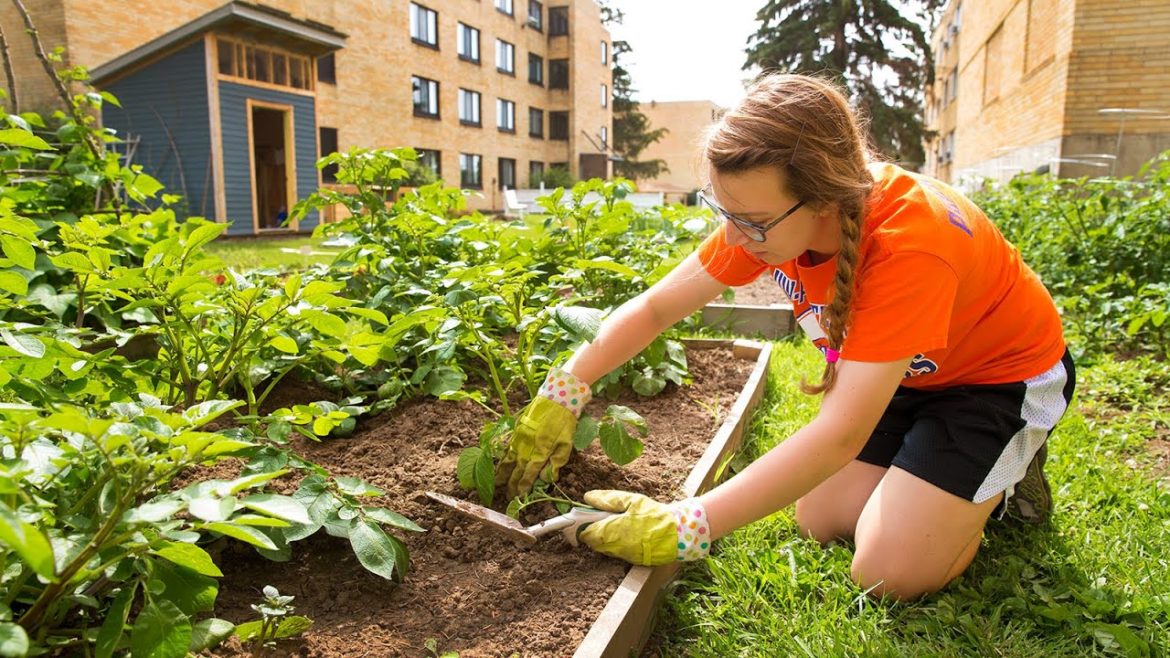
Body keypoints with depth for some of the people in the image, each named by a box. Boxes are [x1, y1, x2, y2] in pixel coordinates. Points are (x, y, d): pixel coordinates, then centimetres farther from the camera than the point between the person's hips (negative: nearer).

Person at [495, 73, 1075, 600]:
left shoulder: (909, 243, -41)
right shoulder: (766, 215, -21)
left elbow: (840, 435, -44)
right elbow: (656, 306, -13)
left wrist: (687, 526, -44)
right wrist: (563, 393, -24)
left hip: (1001, 372, -5)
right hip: (899, 369, 6)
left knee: (889, 572, -13)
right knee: (821, 522, 0)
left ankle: (1009, 474, 12)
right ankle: (940, 473, 22)